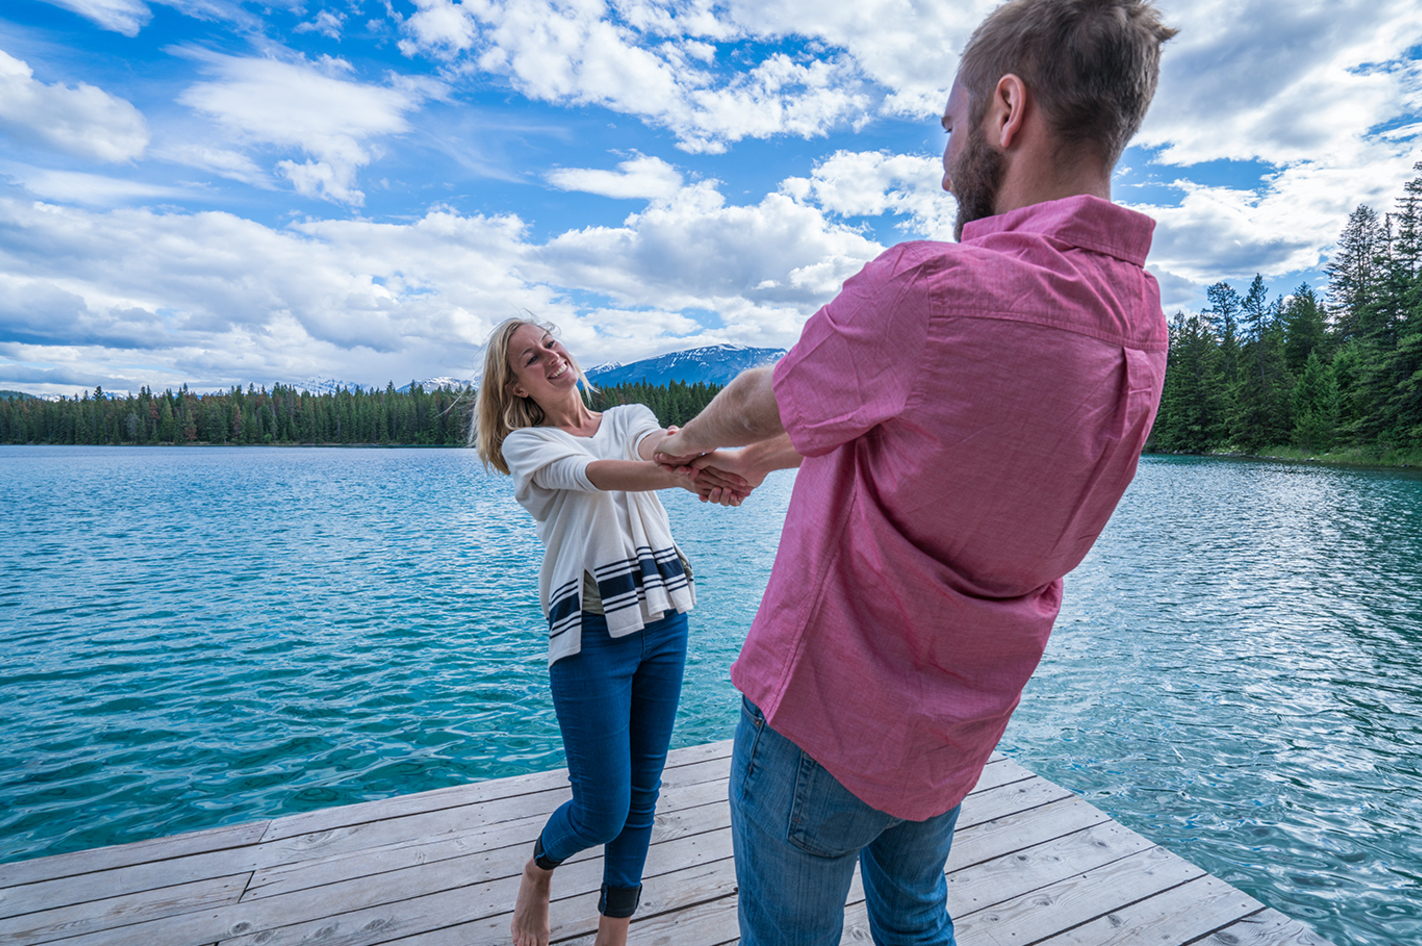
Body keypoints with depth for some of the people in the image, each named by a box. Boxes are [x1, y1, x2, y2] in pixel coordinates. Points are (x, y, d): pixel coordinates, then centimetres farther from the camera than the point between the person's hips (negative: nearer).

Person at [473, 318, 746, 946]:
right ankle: (538, 869, 36)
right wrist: (688, 476, -41)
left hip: (664, 613, 4)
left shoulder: (629, 418, 11)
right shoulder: (524, 443, 0)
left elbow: (659, 446, -14)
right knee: (603, 811, 2)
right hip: (591, 630, -3)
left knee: (643, 788, 13)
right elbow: (591, 475, -22)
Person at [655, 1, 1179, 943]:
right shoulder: (1140, 316, -1)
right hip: (954, 729, 7)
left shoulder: (929, 290, -28)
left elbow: (760, 402, -10)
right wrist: (757, 461, 18)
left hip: (824, 718, -6)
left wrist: (684, 444, 13)